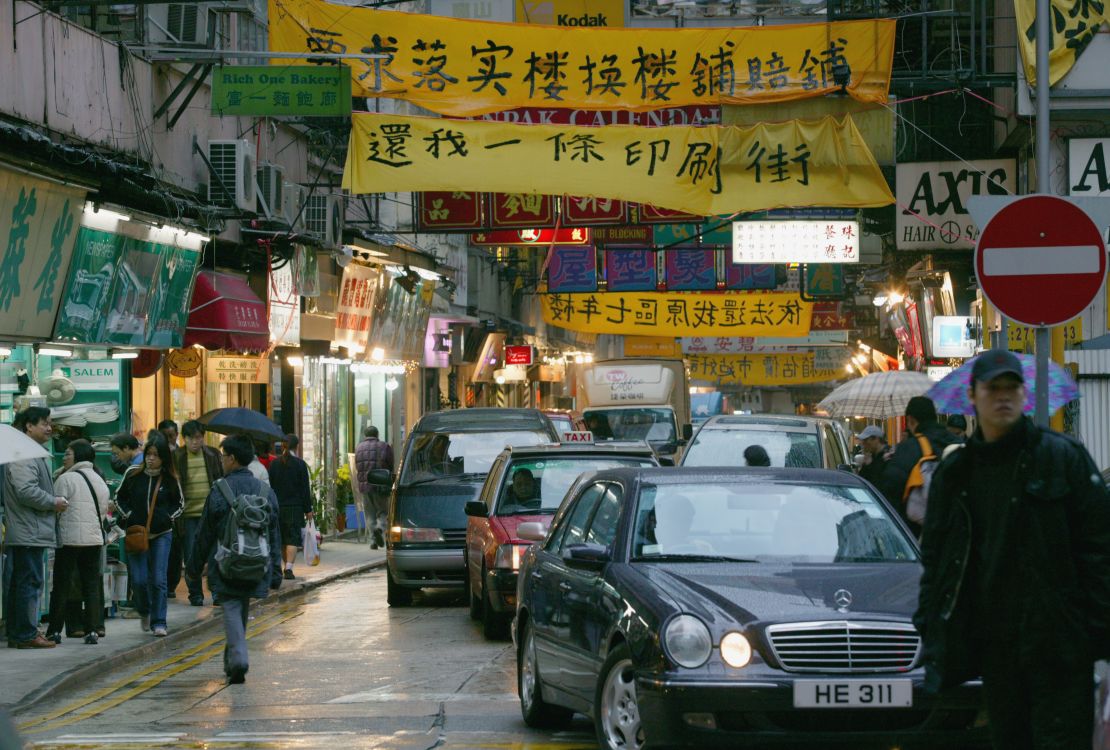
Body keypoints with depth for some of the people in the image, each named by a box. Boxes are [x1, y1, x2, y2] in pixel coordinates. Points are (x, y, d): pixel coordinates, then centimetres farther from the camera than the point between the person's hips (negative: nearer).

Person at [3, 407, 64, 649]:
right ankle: (26, 634, -7)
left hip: (26, 534, 11)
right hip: (28, 533, -11)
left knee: (19, 583, 13)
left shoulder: (34, 454, 21)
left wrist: (54, 501, 15)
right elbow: (26, 491, -23)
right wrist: (54, 502, -12)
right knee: (30, 583, -9)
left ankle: (17, 634, 17)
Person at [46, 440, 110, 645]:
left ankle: (55, 631, 4)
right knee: (92, 584, 8)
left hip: (69, 537, -6)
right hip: (94, 539, 6)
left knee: (62, 586, 1)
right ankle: (93, 629, 2)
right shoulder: (99, 480, 12)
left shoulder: (66, 479, -10)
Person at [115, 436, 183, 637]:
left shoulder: (170, 479, 0)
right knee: (139, 580, -4)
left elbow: (178, 504, 14)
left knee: (158, 579, -5)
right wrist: (128, 515, -1)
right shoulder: (133, 475, -1)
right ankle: (144, 611, 26)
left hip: (161, 534, 0)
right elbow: (119, 498, 13)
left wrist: (168, 517, -2)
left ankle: (158, 622, 3)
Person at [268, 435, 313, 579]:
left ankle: (287, 566, 24)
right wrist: (308, 509, 0)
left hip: (277, 507, 3)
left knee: (282, 539, 15)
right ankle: (289, 568, -17)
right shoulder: (300, 464, -6)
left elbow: (270, 486, 5)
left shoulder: (274, 463, 3)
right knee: (293, 539, -4)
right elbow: (305, 489, -5)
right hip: (295, 507, -3)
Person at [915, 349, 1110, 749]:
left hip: (1058, 640, -5)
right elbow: (934, 558, 18)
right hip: (993, 642, 5)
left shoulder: (1063, 456, -2)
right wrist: (929, 625, 11)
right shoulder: (954, 472, 12)